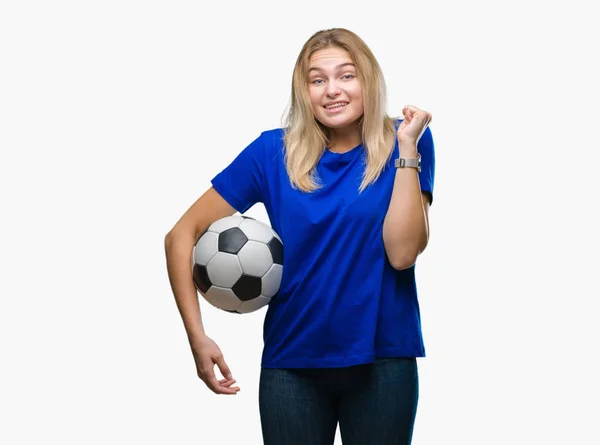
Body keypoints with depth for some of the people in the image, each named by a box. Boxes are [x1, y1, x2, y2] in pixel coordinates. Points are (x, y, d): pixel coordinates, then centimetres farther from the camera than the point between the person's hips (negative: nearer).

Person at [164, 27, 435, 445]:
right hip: (292, 362, 0)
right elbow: (183, 235, -3)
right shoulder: (272, 152, -4)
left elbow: (402, 252, -15)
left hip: (384, 360, 0)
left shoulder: (403, 143, -4)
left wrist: (407, 148, -18)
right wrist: (197, 336, -11)